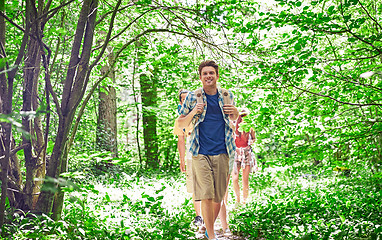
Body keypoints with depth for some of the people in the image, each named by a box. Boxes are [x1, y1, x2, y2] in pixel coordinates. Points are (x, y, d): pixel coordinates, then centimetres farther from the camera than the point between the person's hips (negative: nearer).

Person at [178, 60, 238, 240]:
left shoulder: (227, 96, 10)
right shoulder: (192, 97, 4)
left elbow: (234, 120, 26)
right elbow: (180, 124, 10)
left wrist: (235, 112, 2)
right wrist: (193, 113, -9)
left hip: (222, 153, 2)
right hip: (201, 153, -2)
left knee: (218, 197, 6)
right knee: (206, 196, -10)